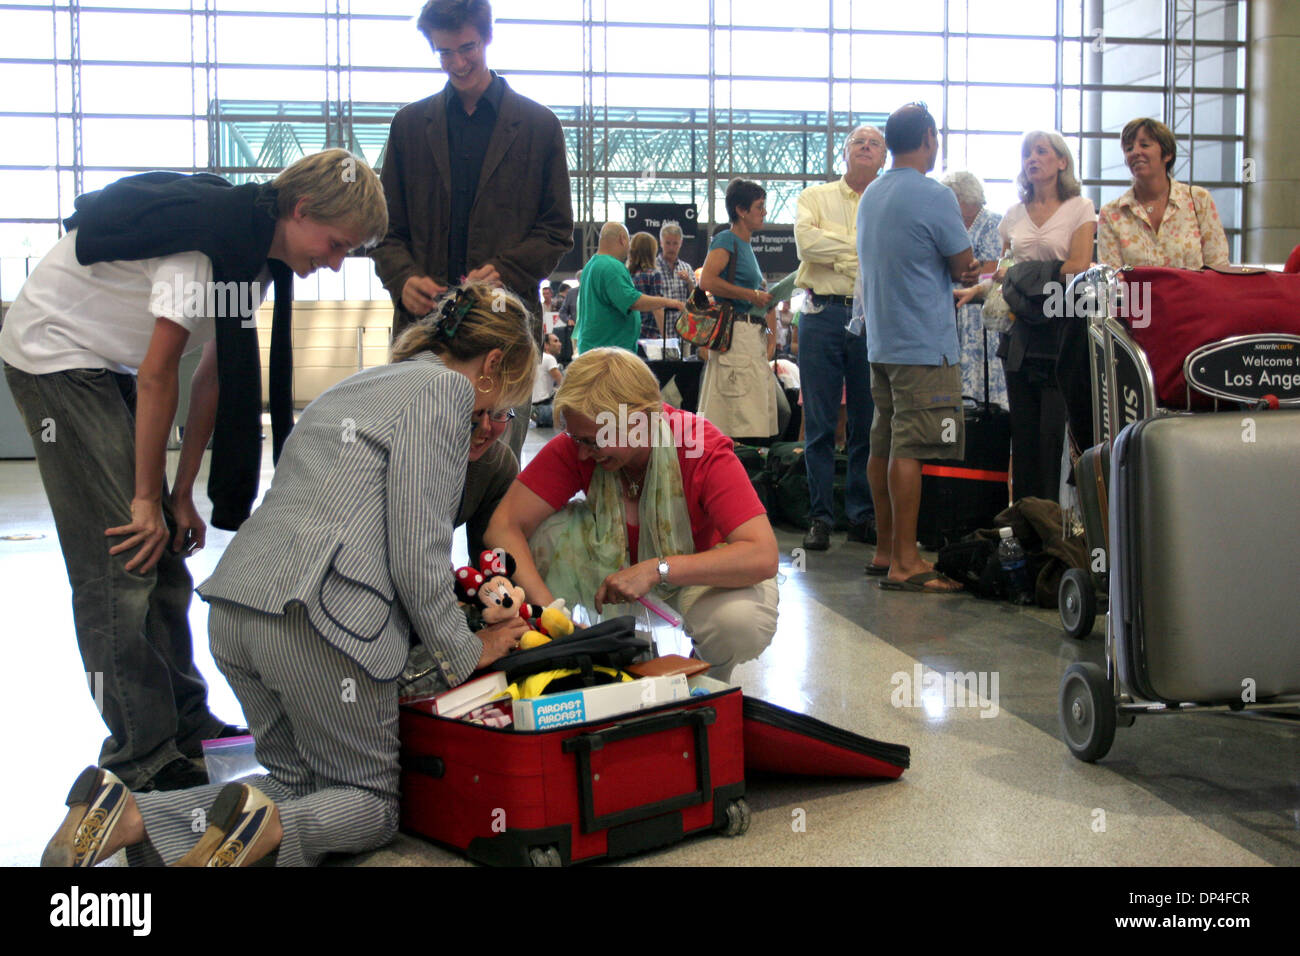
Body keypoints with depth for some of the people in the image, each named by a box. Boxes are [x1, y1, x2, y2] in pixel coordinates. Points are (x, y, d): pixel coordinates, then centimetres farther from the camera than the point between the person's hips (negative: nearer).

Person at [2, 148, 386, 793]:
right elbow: (158, 376, -24)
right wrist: (149, 497, -16)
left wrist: (181, 494, 4)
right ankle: (143, 758, -6)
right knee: (122, 556, -12)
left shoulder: (260, 251, 1)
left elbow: (213, 374, 4)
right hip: (53, 353, -9)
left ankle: (185, 723, 17)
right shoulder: (210, 232, -27)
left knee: (165, 548, 7)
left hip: (108, 365, 9)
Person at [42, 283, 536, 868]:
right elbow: (416, 550, -8)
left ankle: (127, 816, 0)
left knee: (298, 783, 20)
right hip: (319, 620, -8)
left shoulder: (356, 384, 27)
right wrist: (463, 654, 3)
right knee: (372, 802, 9)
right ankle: (264, 829, -21)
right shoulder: (445, 388, -1)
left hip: (233, 610, 8)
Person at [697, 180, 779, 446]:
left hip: (754, 334, 9)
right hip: (736, 332, -9)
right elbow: (707, 281, -20)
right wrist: (752, 295, -14)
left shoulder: (747, 245, 22)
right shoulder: (726, 239, -4)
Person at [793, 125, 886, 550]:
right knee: (820, 423, -2)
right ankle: (820, 517, 4)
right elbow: (807, 240, -8)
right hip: (824, 313, -1)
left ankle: (863, 516, 13)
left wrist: (840, 251, -11)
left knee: (868, 424, 4)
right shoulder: (815, 197, 12)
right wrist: (865, 244, -6)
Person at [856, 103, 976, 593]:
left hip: (880, 341, 9)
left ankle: (886, 550, 18)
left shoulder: (870, 196, 13)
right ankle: (905, 563, -7)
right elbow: (964, 264, -5)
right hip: (924, 344, -9)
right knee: (910, 450, -8)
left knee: (884, 445, 11)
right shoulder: (934, 197, -13)